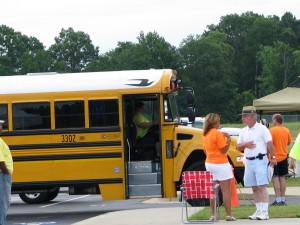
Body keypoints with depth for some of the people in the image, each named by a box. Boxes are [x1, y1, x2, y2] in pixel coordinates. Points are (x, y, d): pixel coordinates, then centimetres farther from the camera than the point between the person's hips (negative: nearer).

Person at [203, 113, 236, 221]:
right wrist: (228, 139, -5)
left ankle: (213, 215, 9)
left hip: (209, 163, 7)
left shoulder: (205, 134, 9)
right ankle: (228, 215, -2)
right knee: (226, 190, -2)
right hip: (221, 164, -7)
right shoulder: (218, 133, -15)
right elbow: (224, 150, -16)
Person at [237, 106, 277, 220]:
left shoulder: (262, 129, -5)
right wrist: (245, 144, -7)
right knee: (254, 188, 8)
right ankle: (259, 211, 14)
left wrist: (273, 157, -10)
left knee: (262, 186, -11)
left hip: (260, 160, -7)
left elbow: (269, 144, -6)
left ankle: (264, 212, -13)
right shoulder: (243, 131, 14)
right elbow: (238, 147, 14)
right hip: (248, 161, 7)